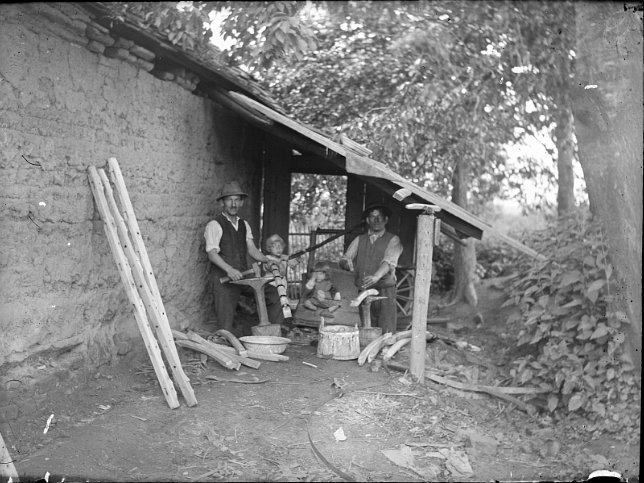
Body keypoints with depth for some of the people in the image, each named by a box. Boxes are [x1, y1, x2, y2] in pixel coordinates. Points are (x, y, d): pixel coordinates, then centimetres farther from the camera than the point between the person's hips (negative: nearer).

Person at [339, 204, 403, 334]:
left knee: (386, 333, -8)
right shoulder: (359, 240, 14)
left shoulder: (393, 240, 3)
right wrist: (346, 262, -18)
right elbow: (343, 260, 8)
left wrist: (376, 277, -32)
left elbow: (389, 261, -13)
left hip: (385, 292, -3)